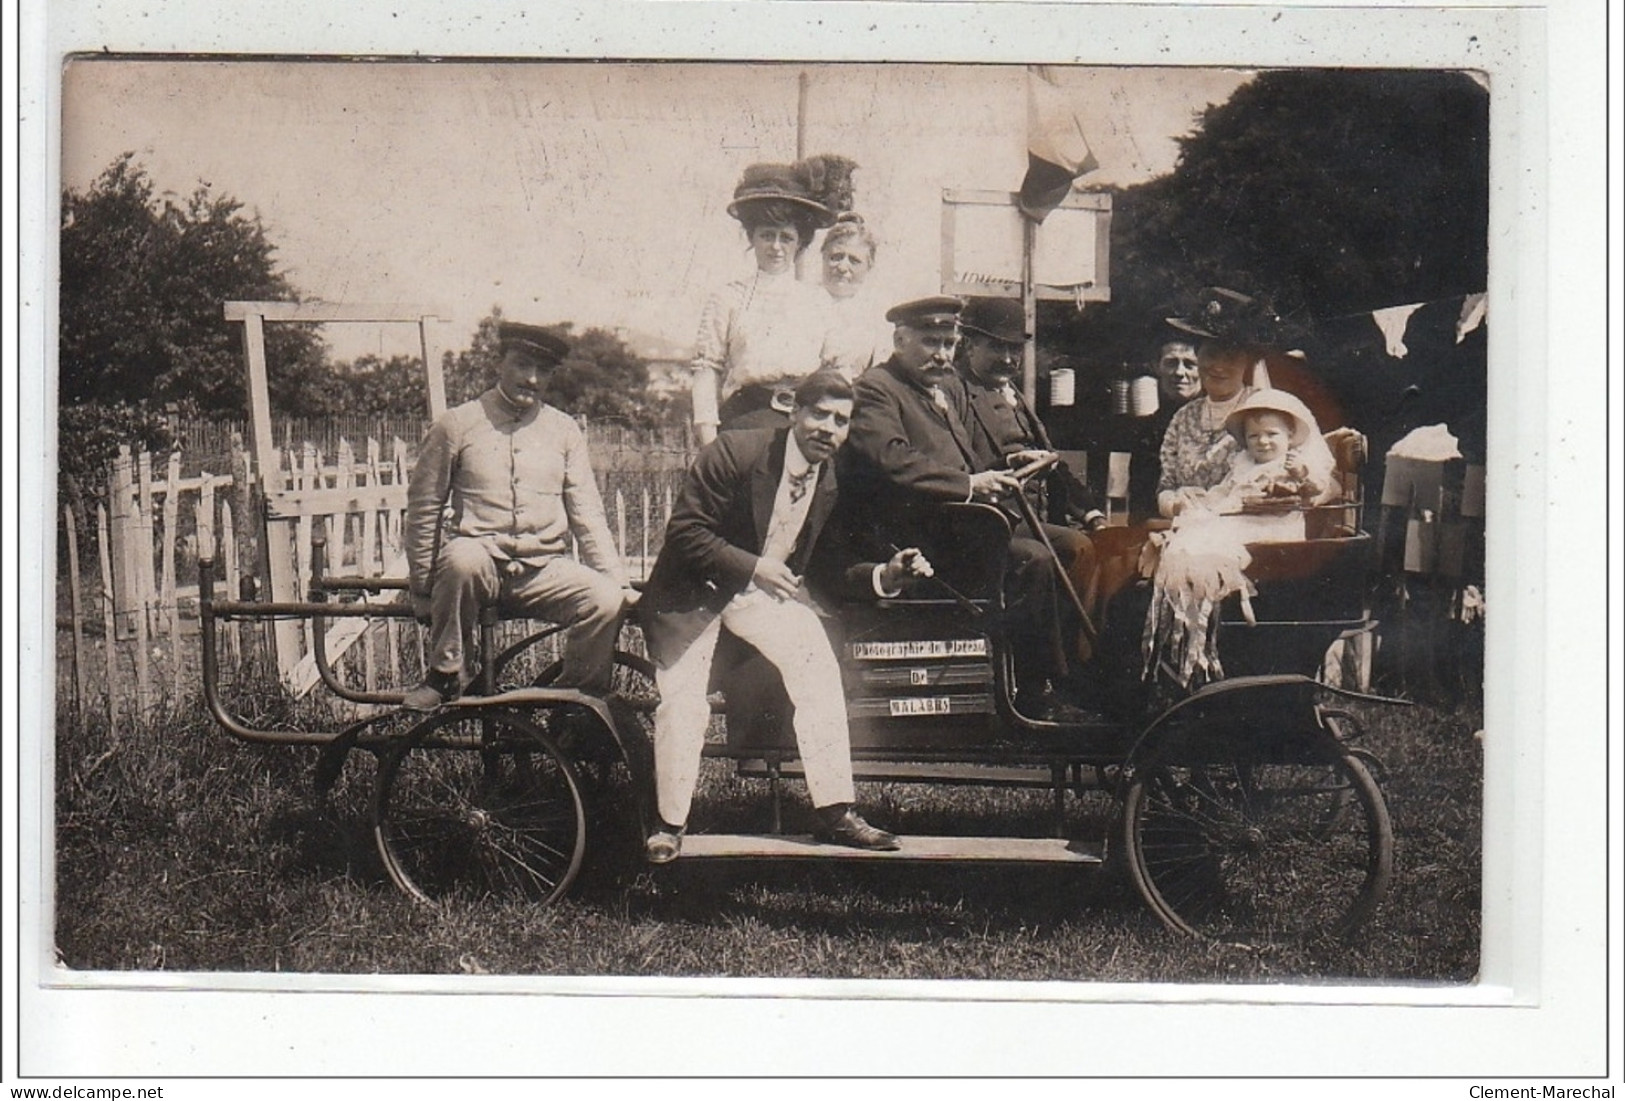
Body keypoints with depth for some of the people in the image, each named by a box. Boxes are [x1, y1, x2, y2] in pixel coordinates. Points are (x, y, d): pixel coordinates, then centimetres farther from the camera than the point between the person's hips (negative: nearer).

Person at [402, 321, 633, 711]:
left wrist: (621, 583, 0)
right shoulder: (457, 424, 3)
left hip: (545, 570, 2)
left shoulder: (564, 431, 12)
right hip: (482, 563, -2)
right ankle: (446, 675, -16)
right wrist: (422, 592, 6)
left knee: (607, 601, -26)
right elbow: (423, 507, 7)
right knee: (462, 558, -38)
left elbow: (588, 516, 11)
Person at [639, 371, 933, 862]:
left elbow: (828, 569, 2)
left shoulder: (834, 482, -4)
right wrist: (751, 567, -30)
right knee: (682, 702, -13)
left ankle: (835, 813, -11)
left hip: (768, 587, 4)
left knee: (818, 666, -16)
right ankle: (670, 825, 7)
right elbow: (684, 532, -21)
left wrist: (884, 575, -17)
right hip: (693, 588, -4)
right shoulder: (736, 453, -21)